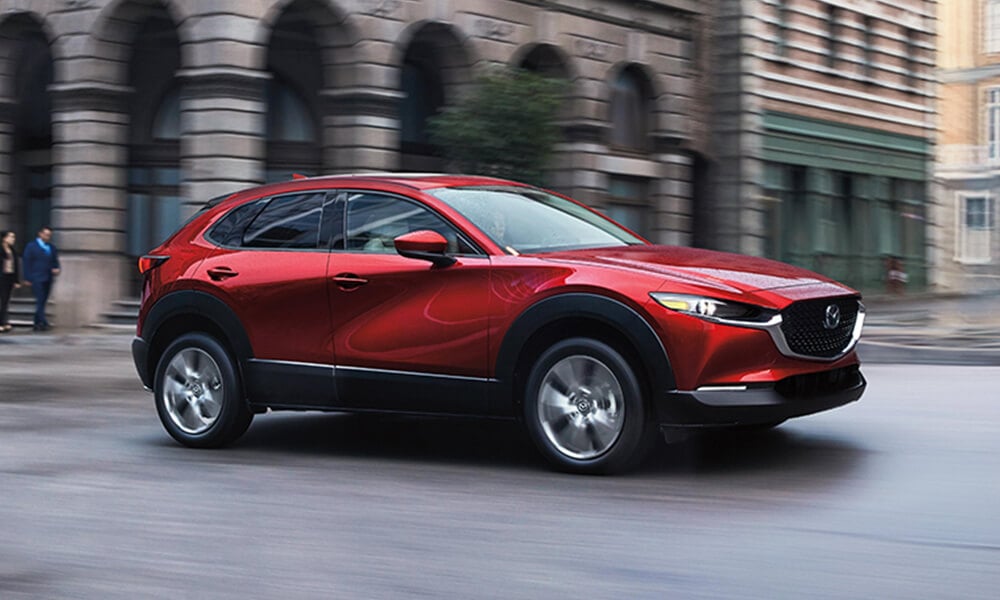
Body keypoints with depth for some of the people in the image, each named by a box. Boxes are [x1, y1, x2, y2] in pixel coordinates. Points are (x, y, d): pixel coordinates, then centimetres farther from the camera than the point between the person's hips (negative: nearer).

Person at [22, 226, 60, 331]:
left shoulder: (52, 247, 14)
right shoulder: (31, 247, -1)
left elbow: (55, 261, 18)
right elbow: (27, 263, -2)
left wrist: (56, 269, -5)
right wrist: (28, 279, -7)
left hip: (48, 279, 5)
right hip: (37, 278, -5)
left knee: (42, 301, 7)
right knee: (40, 300, -12)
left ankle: (38, 324, 13)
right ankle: (43, 322, -18)